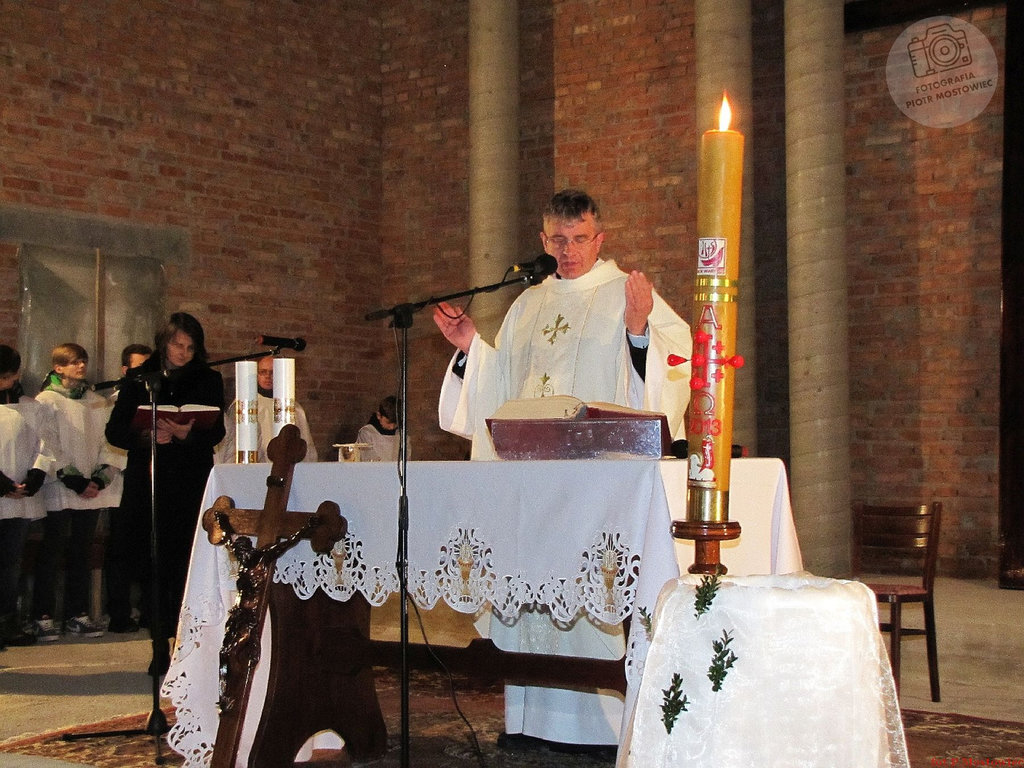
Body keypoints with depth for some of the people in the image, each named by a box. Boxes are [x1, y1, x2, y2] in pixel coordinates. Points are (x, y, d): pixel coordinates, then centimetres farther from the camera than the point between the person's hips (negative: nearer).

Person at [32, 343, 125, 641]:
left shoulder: (98, 402, 14)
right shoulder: (46, 401, -1)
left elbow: (109, 443, 9)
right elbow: (48, 448, -8)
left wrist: (100, 478, -6)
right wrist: (74, 481, -14)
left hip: (92, 492, 5)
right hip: (59, 492, -4)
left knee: (82, 552, 9)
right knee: (52, 552, -2)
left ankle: (78, 613, 15)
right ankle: (44, 617, 3)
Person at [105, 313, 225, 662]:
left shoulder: (208, 380, 10)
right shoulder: (140, 380, 11)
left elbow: (216, 431, 1)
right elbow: (114, 430, 6)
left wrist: (187, 433, -20)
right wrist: (146, 436, -14)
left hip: (192, 487, -1)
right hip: (148, 486, 1)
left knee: (188, 567, -8)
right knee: (152, 568, 0)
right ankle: (160, 648, 8)